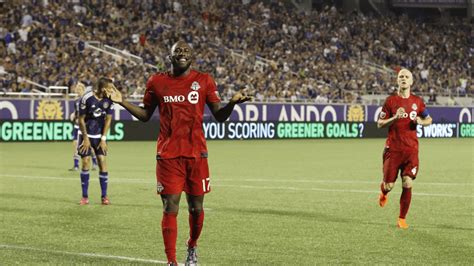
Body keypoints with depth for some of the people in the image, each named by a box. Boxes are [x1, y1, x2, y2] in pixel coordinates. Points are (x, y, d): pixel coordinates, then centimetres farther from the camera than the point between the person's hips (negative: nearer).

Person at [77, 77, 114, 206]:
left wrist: (103, 139, -4)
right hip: (86, 135, -3)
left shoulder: (108, 100, -8)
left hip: (99, 136, 3)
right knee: (86, 162, -6)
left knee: (102, 162, -5)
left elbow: (108, 119, 0)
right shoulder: (87, 98, -18)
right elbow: (81, 119, -10)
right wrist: (85, 138, -9)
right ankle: (85, 196, 3)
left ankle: (104, 196, 1)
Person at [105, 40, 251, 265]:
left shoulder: (204, 81, 3)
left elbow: (219, 116, 5)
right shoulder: (157, 82, 5)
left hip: (196, 153, 1)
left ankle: (192, 247, 34)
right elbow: (145, 115, 16)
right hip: (168, 154, 0)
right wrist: (122, 102, 4)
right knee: (170, 208, -6)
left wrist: (232, 102, -14)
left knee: (196, 207, 7)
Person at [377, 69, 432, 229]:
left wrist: (420, 121, -5)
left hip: (411, 150, 1)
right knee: (389, 185, 0)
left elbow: (429, 120, 18)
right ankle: (384, 192, 39)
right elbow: (380, 124, 1)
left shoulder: (417, 102, 6)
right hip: (393, 148, -1)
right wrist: (395, 118, -16)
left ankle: (402, 219, 6)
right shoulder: (391, 100, 0)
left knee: (407, 184, -8)